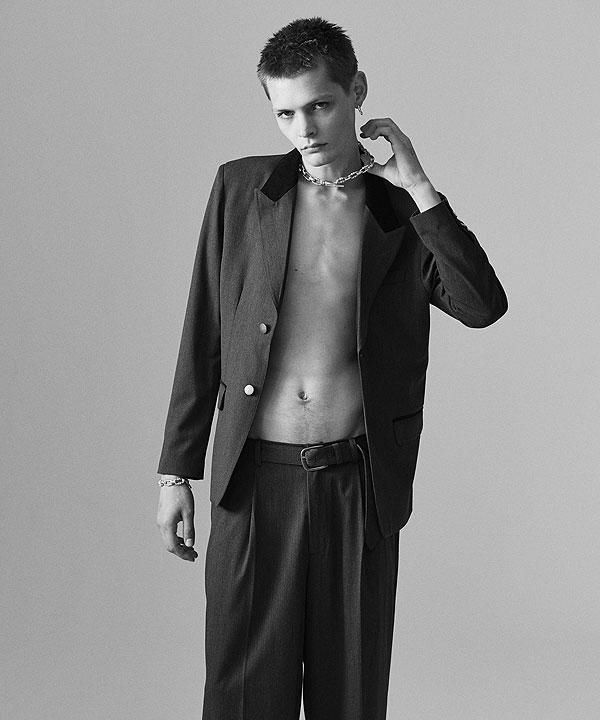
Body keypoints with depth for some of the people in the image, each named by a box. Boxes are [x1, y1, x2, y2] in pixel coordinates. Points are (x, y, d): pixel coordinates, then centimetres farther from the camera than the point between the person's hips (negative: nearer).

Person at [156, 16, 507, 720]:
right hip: (255, 482, 0)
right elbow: (202, 338, 7)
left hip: (358, 484, 0)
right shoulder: (240, 187, 5)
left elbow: (483, 306, -13)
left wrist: (416, 186, -11)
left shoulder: (405, 213, 5)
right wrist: (176, 472, 4)